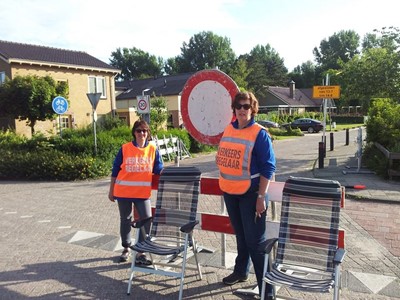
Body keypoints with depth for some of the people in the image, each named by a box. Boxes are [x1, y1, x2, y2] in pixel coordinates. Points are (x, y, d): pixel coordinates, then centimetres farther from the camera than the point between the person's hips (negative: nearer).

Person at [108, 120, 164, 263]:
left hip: (143, 193, 1)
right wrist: (111, 190, 3)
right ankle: (126, 249, 33)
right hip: (123, 192, 0)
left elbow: (159, 170, 2)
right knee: (125, 220, 14)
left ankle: (141, 253, 9)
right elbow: (115, 170, 1)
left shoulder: (153, 149, -1)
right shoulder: (125, 148, -5)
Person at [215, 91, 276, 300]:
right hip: (229, 191, 6)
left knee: (255, 242, -3)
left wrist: (261, 197, -18)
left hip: (250, 193, -6)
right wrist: (224, 182, 13)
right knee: (240, 236, 21)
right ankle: (240, 271, 38)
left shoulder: (260, 133, -12)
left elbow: (268, 167, -14)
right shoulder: (228, 129, 6)